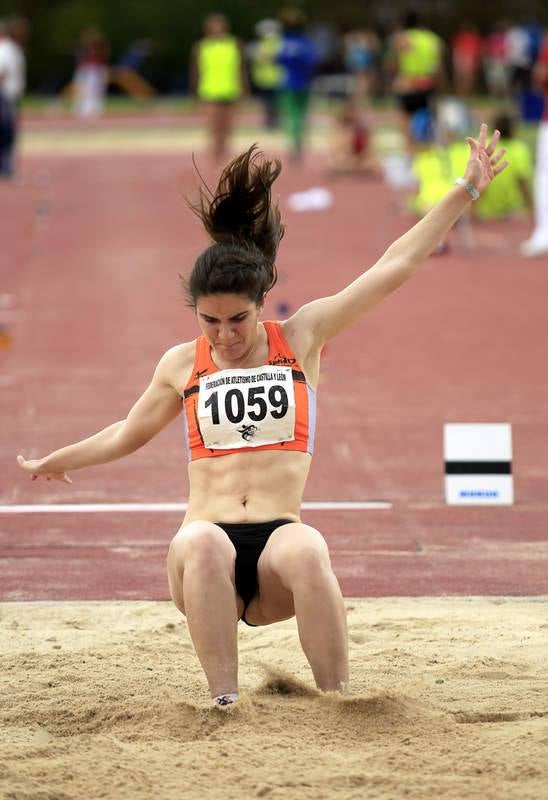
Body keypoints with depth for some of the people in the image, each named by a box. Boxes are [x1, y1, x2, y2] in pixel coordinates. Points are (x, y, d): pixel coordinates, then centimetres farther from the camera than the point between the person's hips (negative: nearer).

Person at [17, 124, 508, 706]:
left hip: (279, 536, -1)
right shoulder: (181, 364, 15)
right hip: (210, 543, 1)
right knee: (201, 544, -38)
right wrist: (56, 461, 47)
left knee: (306, 552, -38)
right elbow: (128, 433, 34)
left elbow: (393, 268, 10)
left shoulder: (302, 337, 11)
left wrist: (467, 189, 8)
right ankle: (224, 702, -34)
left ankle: (338, 702, -29)